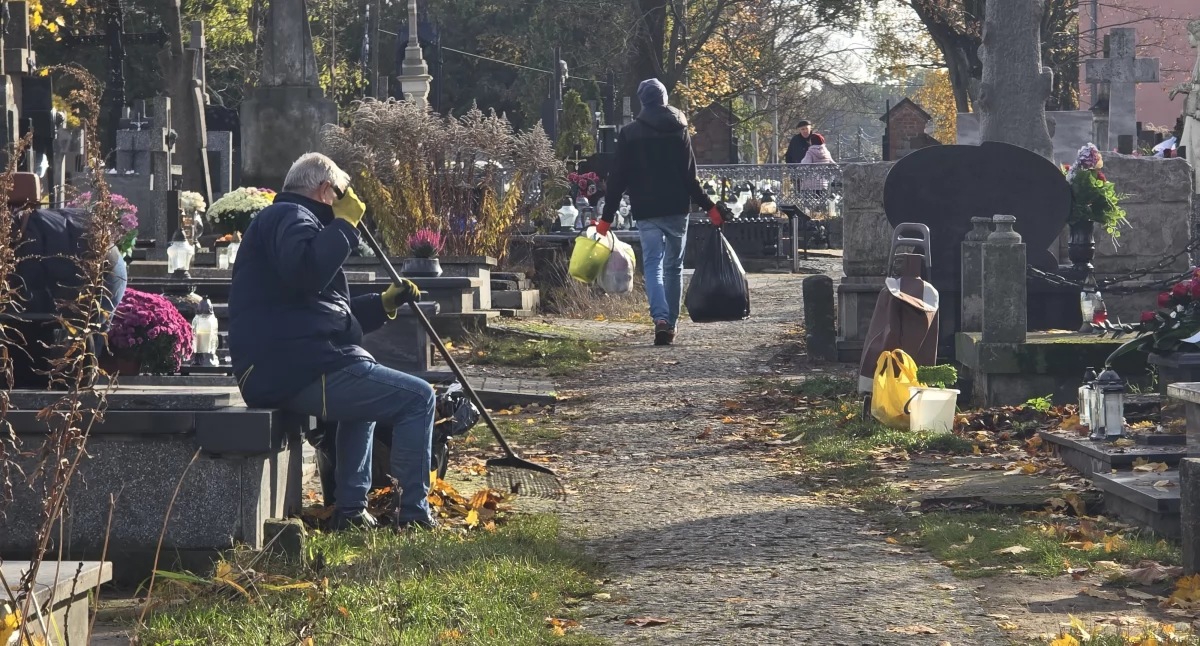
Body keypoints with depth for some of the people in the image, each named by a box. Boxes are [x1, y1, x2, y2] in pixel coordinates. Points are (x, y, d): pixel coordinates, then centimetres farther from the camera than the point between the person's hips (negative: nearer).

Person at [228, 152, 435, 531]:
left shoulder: (286, 219, 29)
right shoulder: (288, 217, -5)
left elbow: (326, 312, 34)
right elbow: (307, 271, -30)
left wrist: (384, 304, 28)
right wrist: (345, 223, -18)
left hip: (275, 372, 12)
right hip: (298, 371, -12)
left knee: (368, 395, 37)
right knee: (416, 398, -10)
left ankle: (351, 510, 28)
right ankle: (413, 515, -7)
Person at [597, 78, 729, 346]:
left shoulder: (629, 134, 0)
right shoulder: (679, 131, 2)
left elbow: (617, 179, -1)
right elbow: (690, 176, -2)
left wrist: (606, 218, 2)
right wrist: (709, 207, 4)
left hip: (646, 211, -1)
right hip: (676, 208, 1)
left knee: (652, 264, -5)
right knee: (673, 266, 12)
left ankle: (661, 318, -26)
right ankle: (671, 323, 13)